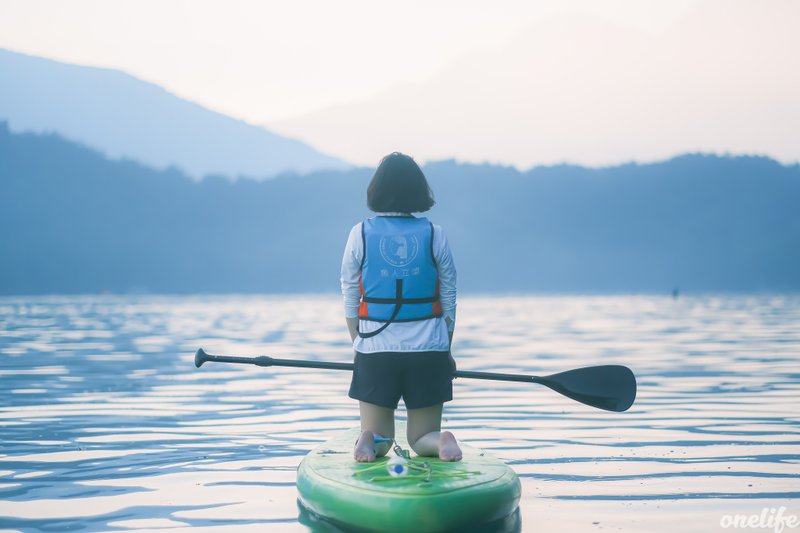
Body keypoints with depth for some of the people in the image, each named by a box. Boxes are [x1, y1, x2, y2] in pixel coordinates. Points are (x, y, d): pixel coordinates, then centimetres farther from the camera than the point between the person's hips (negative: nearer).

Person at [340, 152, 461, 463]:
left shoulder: (360, 234, -3)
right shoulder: (435, 235, -1)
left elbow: (350, 301, 2)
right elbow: (449, 303, 4)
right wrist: (445, 350, 15)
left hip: (375, 351, 0)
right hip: (429, 352, 1)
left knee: (380, 441, 15)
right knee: (422, 438, 14)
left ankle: (369, 439, -19)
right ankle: (441, 440, -19)